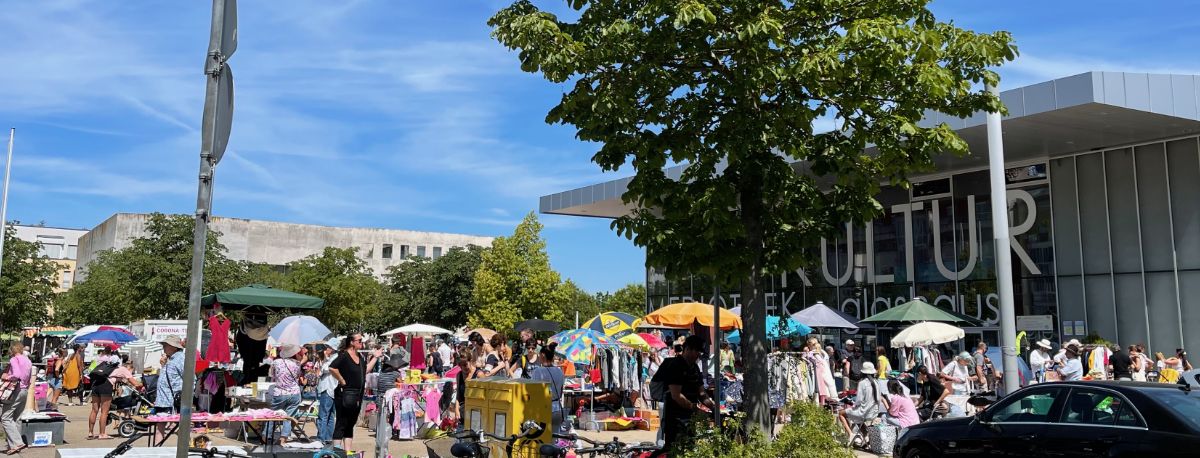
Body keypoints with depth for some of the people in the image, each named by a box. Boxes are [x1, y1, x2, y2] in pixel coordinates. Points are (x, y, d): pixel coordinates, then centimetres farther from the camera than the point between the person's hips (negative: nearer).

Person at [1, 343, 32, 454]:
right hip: (25, 390, 8)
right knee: (16, 418, 13)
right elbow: (29, 378, 18)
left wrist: (6, 377, -8)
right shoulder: (28, 360, 15)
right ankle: (15, 442, 13)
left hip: (15, 390, -8)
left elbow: (16, 375, -22)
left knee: (5, 418, -7)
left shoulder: (14, 359, -9)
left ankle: (17, 443, -16)